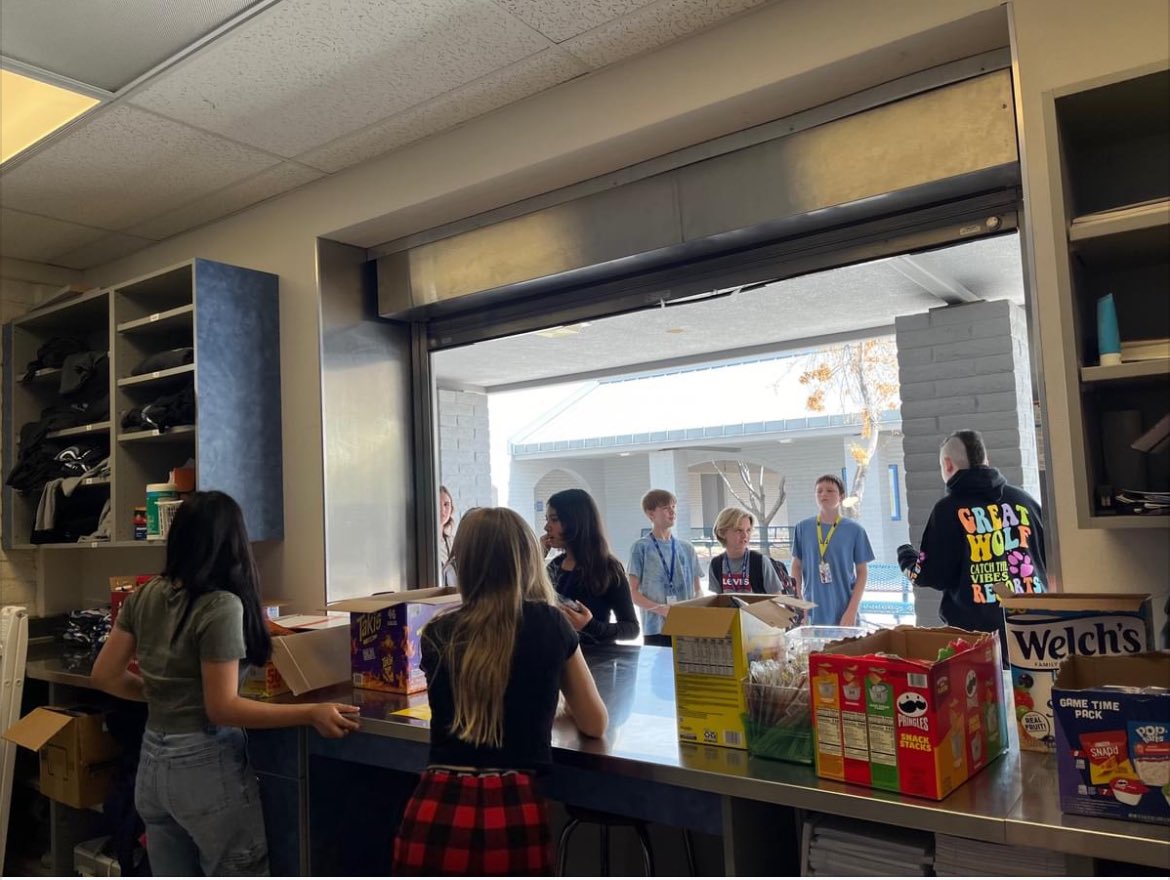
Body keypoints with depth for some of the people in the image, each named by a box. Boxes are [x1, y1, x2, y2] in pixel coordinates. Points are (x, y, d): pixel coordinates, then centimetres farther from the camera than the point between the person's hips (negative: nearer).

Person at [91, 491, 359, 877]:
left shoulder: (144, 595, 1)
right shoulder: (220, 606, -20)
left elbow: (105, 675, 8)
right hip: (205, 767, -7)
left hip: (153, 762, 7)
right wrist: (311, 712, -24)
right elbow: (222, 708, -20)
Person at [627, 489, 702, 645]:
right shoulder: (641, 548, -2)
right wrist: (660, 609, -17)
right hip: (656, 629, -4)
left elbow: (698, 589, 16)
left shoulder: (687, 548, 11)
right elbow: (632, 592, -4)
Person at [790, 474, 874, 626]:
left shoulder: (854, 530, -2)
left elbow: (862, 572, 1)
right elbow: (796, 567, 9)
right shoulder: (803, 528, 2)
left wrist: (852, 610, -7)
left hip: (843, 614, -1)